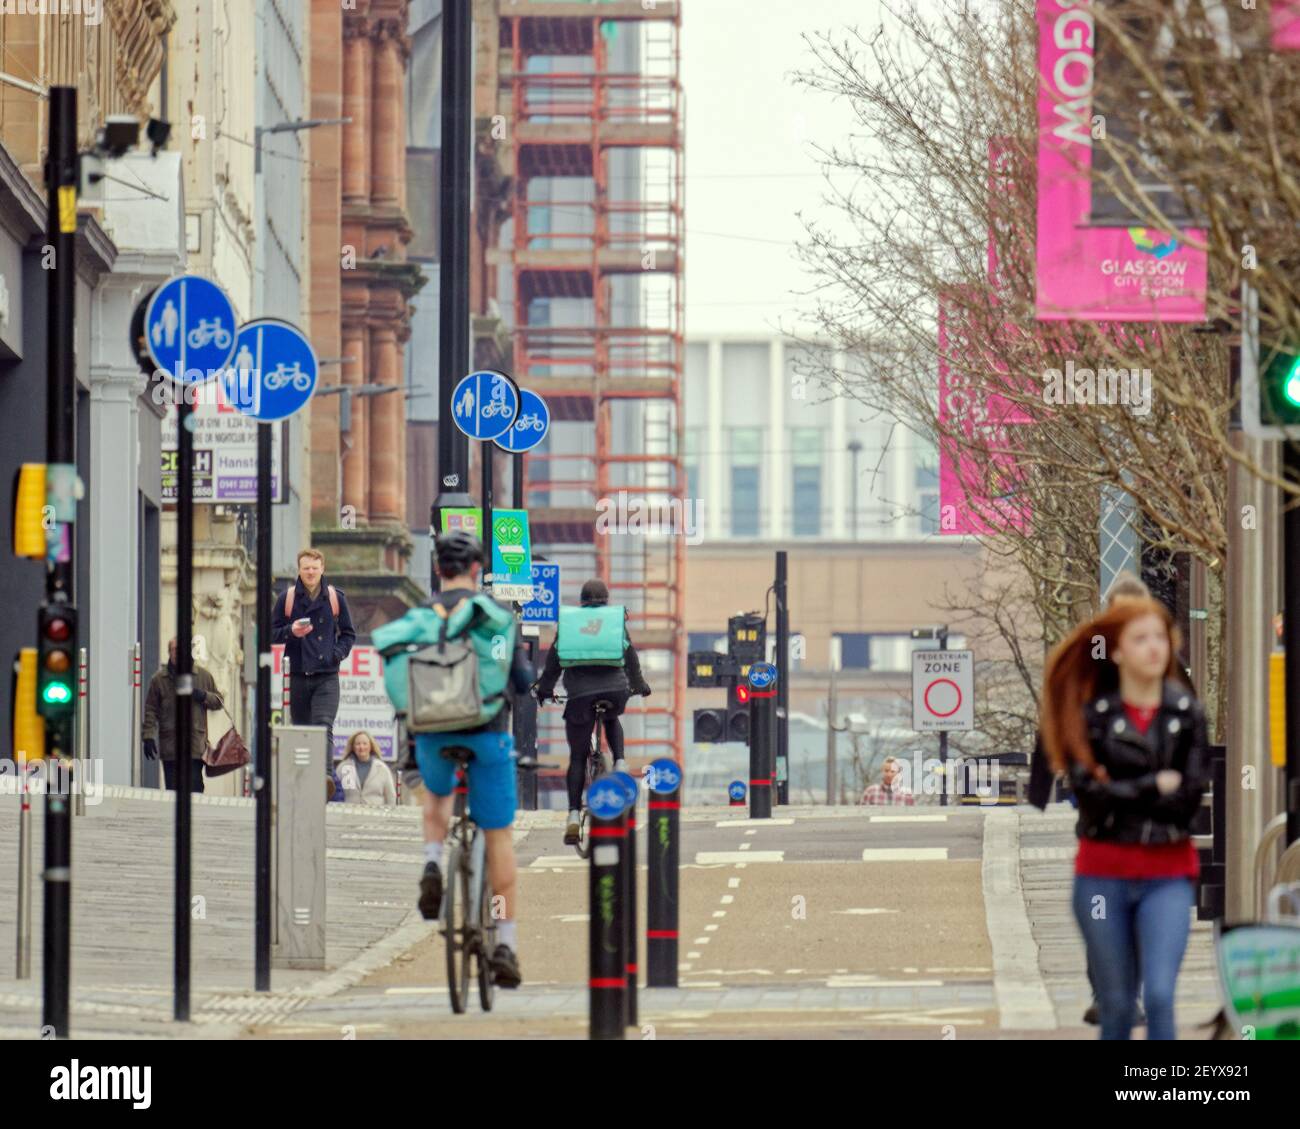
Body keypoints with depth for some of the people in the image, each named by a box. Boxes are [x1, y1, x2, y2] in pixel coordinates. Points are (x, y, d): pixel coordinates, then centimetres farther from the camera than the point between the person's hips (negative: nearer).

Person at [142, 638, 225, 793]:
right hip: (169, 745, 0)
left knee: (195, 786, -7)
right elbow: (150, 710, 6)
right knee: (173, 791, 1)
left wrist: (204, 697, -4)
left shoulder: (203, 676, 10)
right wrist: (148, 736, -3)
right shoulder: (159, 679, 7)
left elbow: (218, 702, 17)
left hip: (196, 745, 0)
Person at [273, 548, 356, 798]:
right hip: (298, 675, 2)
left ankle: (326, 776, -33)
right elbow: (273, 633, 10)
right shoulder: (287, 598, 7)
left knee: (324, 726, -19)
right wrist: (291, 632, -11)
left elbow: (348, 634, 15)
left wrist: (338, 654, -4)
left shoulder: (335, 598, 7)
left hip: (327, 676, -2)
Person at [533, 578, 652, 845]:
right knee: (612, 720, 37)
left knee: (578, 757, 7)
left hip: (580, 693, -1)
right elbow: (631, 658, 20)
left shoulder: (568, 623, 11)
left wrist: (544, 689, 25)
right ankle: (620, 763, 10)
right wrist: (640, 685, 34)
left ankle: (574, 815, -2)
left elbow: (554, 660, 13)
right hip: (615, 689, 1)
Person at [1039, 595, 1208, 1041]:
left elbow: (1189, 798, -6)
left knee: (1159, 995, -13)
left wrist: (1121, 792, -9)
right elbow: (1089, 791, -12)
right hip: (1103, 873, 0)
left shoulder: (1187, 713, 2)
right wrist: (1155, 786, -10)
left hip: (1167, 874, 0)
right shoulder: (1091, 715, 0)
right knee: (1117, 1004, 8)